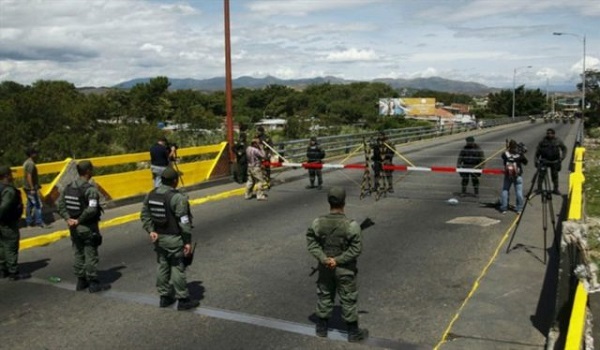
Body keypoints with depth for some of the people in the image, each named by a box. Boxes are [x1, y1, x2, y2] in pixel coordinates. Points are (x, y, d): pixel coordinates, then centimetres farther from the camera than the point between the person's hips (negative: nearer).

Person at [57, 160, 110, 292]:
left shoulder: (68, 187, 3)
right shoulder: (90, 189, -20)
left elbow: (60, 205, 3)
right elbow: (91, 210, -29)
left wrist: (68, 219, -4)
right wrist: (79, 220, -18)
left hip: (74, 227, 7)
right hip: (88, 228, -7)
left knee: (78, 254, 16)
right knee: (91, 255, 3)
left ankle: (81, 281, 26)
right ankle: (93, 283, 11)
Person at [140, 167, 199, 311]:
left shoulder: (151, 195, 3)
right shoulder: (178, 198, -19)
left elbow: (145, 215, 5)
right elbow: (184, 222, -18)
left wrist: (150, 230, 2)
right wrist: (188, 241, -13)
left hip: (158, 237, 7)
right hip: (174, 239, -7)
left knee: (162, 266, 17)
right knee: (177, 268, 2)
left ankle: (164, 296, 28)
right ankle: (183, 300, 12)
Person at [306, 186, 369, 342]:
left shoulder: (318, 223, -13)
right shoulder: (351, 225, -23)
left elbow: (312, 243, -11)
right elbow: (356, 249, -21)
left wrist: (324, 259, -14)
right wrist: (338, 260, -16)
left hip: (325, 268, 3)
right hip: (344, 269, -3)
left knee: (324, 296, 21)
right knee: (348, 300, 13)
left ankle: (322, 327, 35)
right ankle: (353, 332, 27)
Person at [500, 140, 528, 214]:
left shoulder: (505, 154, -9)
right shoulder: (519, 154, -11)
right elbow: (525, 162, 3)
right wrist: (522, 153, 8)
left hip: (507, 175, 1)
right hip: (518, 176, -1)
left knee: (505, 191, 9)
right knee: (519, 192, 6)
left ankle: (503, 208, 8)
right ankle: (519, 208, 9)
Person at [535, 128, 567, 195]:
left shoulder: (558, 141, -1)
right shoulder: (543, 141, -3)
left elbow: (564, 148, 11)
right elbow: (537, 151, 3)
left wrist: (562, 157, -1)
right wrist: (536, 160, 0)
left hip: (554, 162, 1)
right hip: (544, 161, -1)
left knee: (555, 175, 9)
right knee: (541, 174, -9)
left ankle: (555, 189, 21)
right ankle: (539, 188, -1)